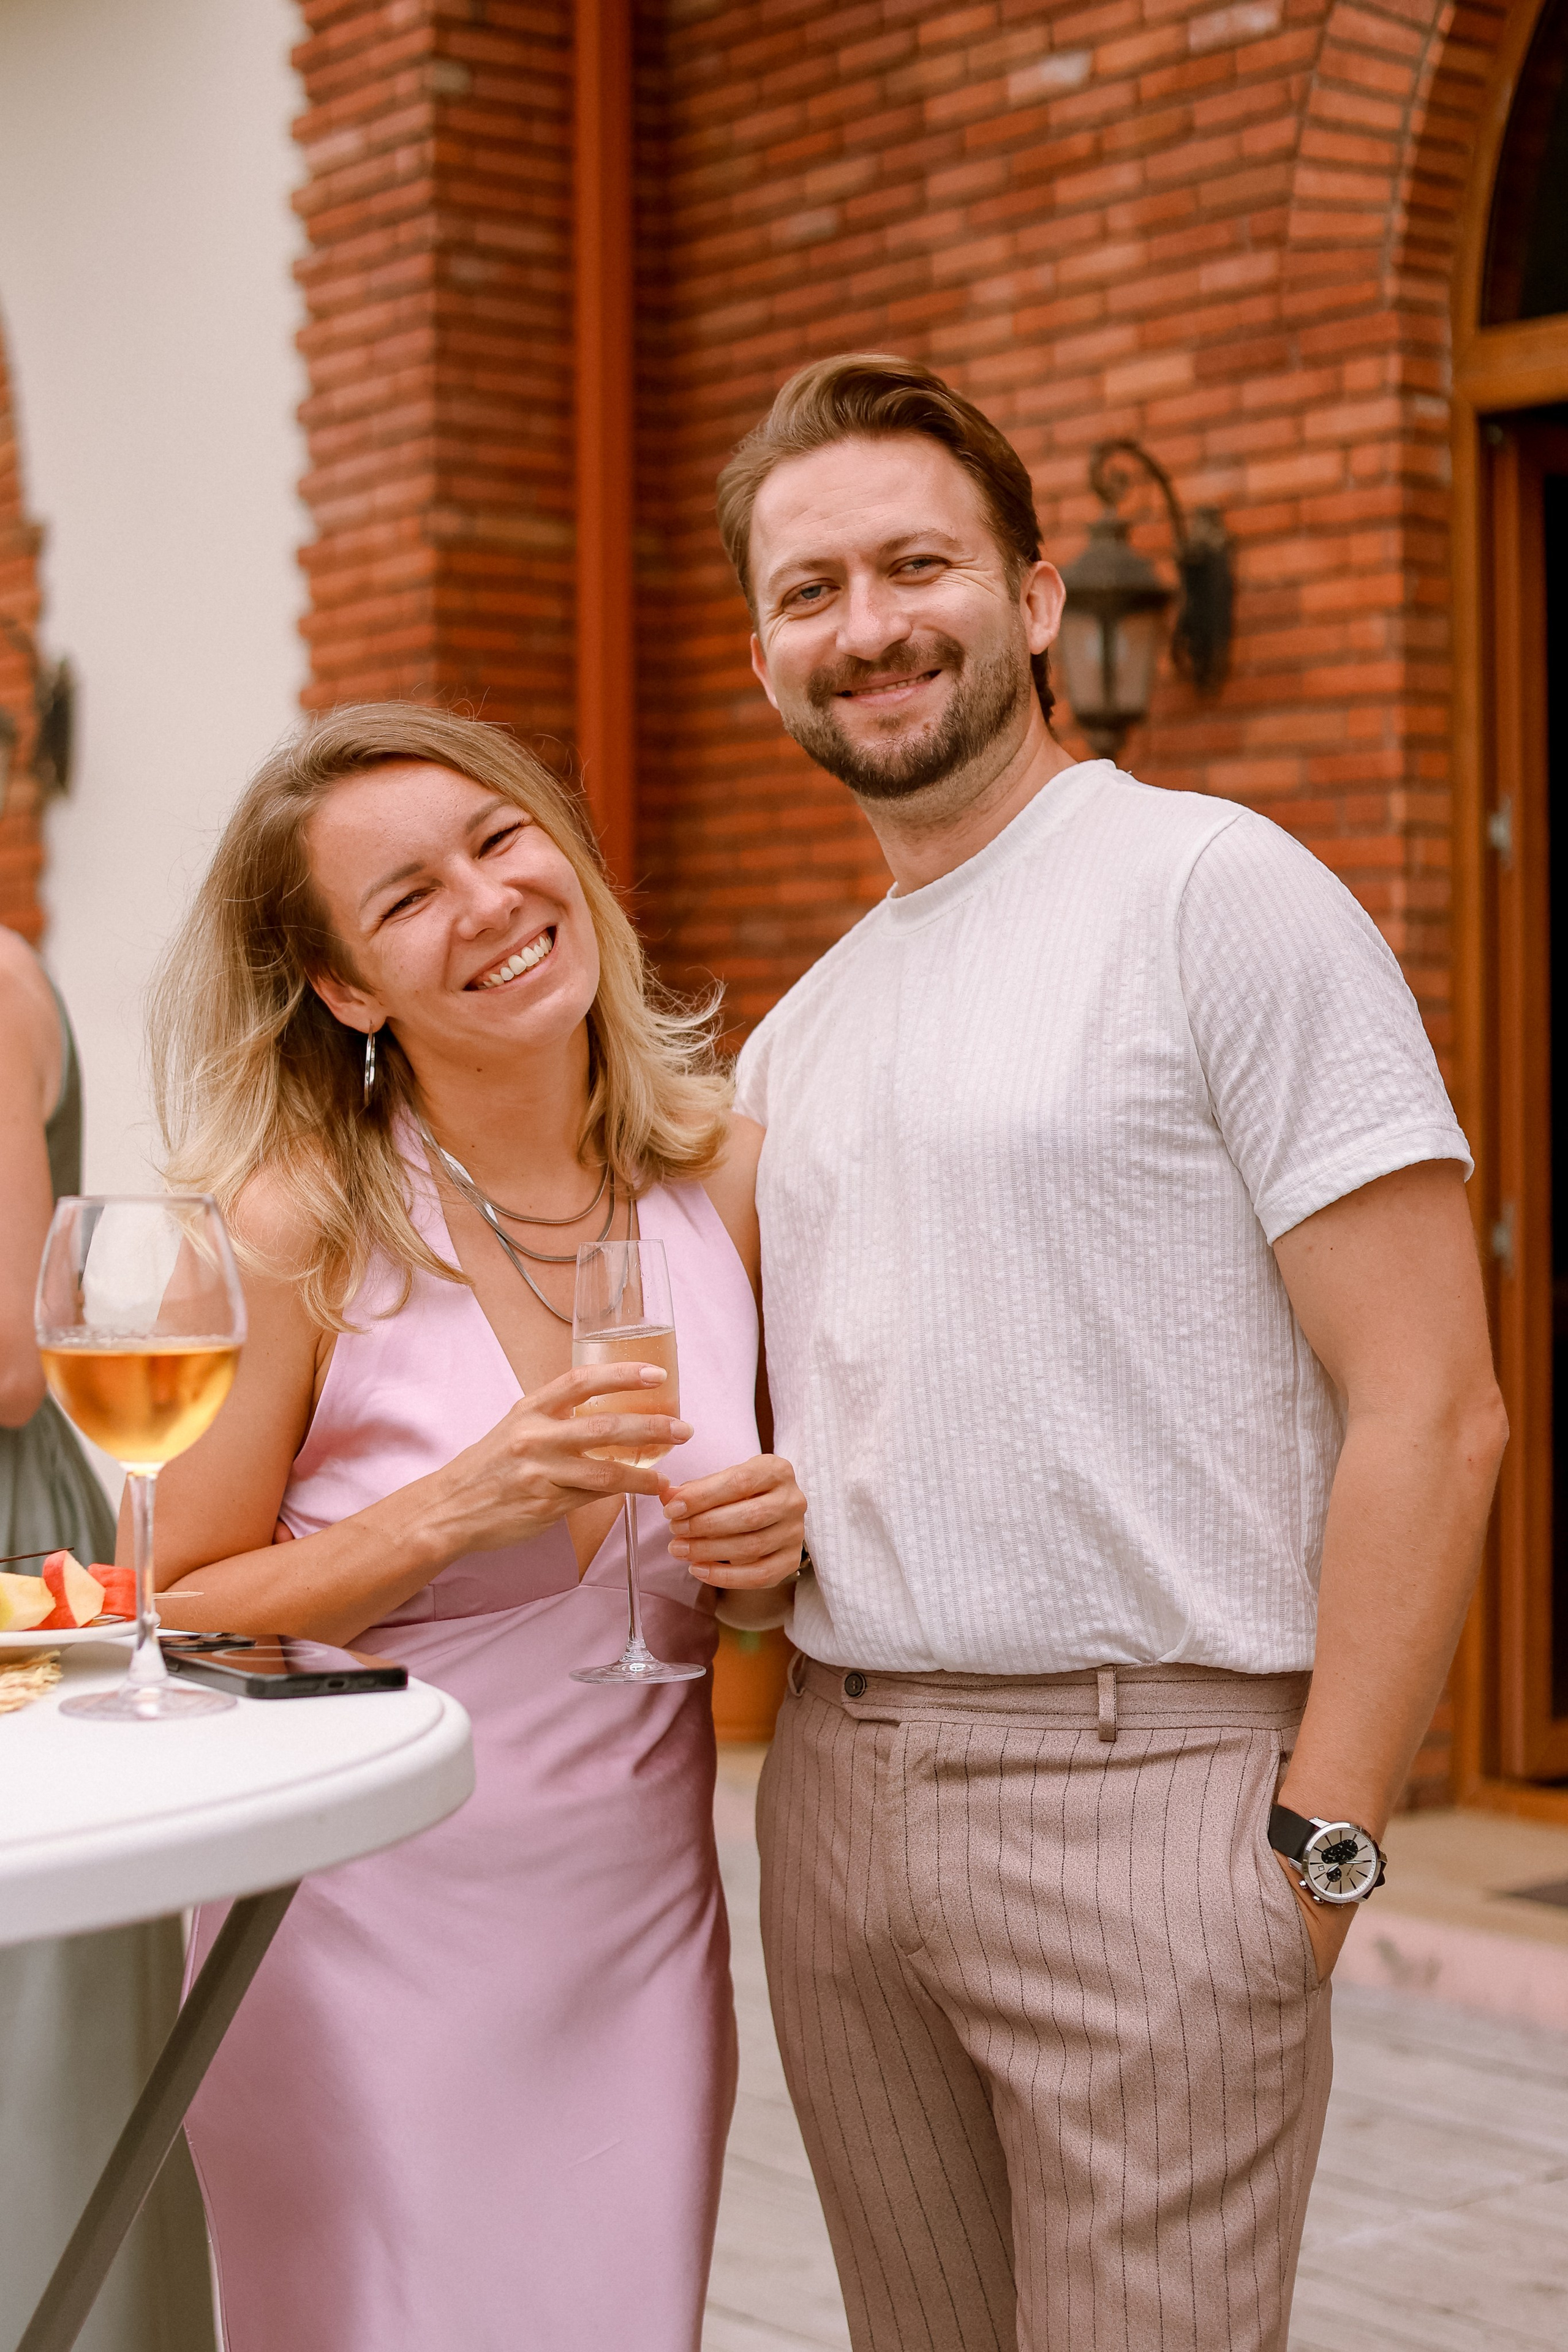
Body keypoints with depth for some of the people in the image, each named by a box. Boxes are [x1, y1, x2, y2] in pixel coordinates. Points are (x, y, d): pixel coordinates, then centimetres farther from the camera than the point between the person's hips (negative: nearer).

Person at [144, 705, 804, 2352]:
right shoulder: (295, 1227, -14)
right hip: (368, 1949, -3)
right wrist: (450, 1514, -22)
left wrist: (777, 1539, -9)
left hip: (644, 1937, 4)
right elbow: (176, 1619, -9)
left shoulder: (728, 1180, -1)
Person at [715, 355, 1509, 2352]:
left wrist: (1322, 1844, -15)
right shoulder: (792, 1038, 15)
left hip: (1141, 1786, -6)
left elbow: (1432, 1410, -13)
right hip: (831, 1787, 7)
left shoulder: (1216, 890, -8)